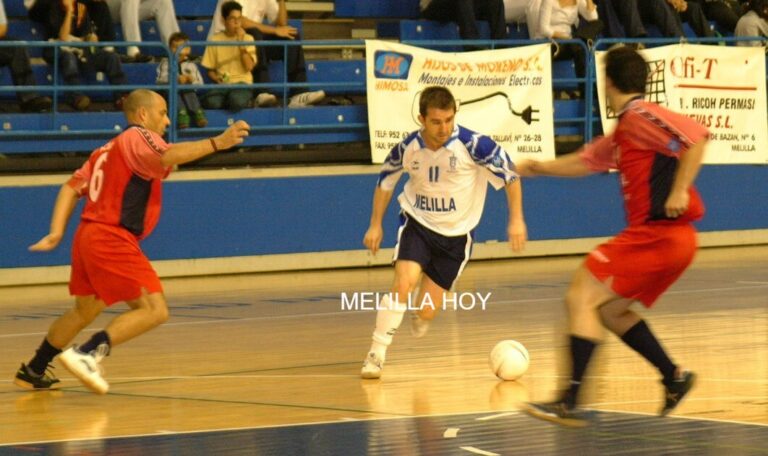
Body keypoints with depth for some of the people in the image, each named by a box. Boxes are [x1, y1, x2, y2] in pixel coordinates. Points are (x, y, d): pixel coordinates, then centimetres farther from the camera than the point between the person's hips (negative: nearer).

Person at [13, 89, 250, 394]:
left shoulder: (108, 149, 22)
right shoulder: (138, 136, -5)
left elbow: (72, 187, 17)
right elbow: (168, 157, -26)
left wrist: (57, 232, 11)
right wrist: (217, 143, -36)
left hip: (89, 235, 10)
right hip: (112, 240, -10)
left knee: (85, 310, 27)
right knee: (154, 310, -14)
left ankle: (33, 372, 36)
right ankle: (87, 354, -24)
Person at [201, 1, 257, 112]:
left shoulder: (248, 39, 6)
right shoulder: (215, 40, 6)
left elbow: (249, 67, -7)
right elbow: (210, 70, 11)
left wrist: (241, 42, -11)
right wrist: (216, 78, -11)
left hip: (242, 82, -1)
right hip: (222, 84, 1)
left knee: (237, 101, -38)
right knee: (211, 103, -35)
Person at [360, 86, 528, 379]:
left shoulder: (472, 145, -22)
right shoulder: (408, 149, -13)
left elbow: (509, 173, -12)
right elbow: (385, 180, 7)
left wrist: (516, 219, -17)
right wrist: (375, 225, 6)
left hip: (456, 234, 0)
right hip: (417, 223, 0)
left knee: (427, 311, 2)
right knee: (403, 284, -25)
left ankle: (420, 316, 42)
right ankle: (377, 353, -13)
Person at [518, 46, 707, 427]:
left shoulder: (641, 116, -9)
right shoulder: (622, 132, 20)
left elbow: (696, 136, -22)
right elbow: (586, 160, 35)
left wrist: (679, 191, -25)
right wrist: (540, 168, 41)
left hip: (658, 233, -10)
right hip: (663, 237, 10)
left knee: (581, 297, -10)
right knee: (609, 309, 18)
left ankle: (570, 403, -16)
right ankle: (674, 377, 16)